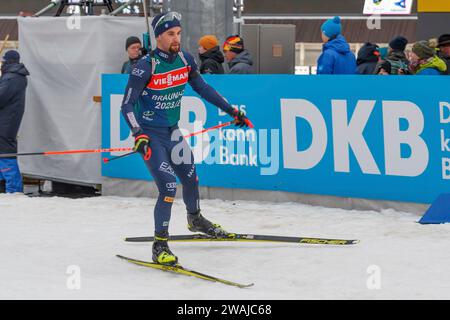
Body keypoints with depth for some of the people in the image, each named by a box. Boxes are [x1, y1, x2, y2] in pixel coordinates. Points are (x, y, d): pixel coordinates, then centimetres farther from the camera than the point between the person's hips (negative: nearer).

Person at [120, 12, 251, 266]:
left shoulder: (185, 60, -4)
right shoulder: (146, 66, -21)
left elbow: (202, 88, 10)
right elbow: (127, 105, -19)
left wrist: (232, 111, 9)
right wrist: (139, 135, -33)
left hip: (172, 132, 6)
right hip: (150, 136, -6)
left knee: (191, 179, 21)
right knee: (169, 188, -17)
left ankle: (195, 219, 51)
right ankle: (160, 246, -4)